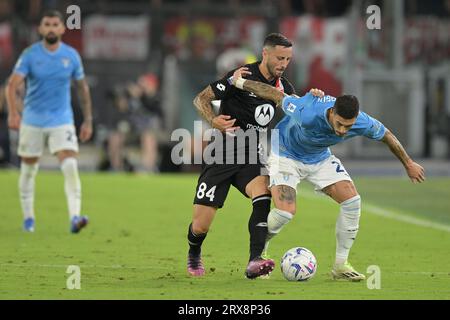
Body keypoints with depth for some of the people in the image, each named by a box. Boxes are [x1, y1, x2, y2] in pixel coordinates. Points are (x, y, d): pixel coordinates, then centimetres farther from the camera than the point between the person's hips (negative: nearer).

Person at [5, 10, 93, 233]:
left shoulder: (71, 56, 0)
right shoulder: (30, 55, -7)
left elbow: (82, 87, 12)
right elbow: (12, 85, -17)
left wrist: (88, 120, 11)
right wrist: (13, 112, -33)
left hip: (62, 121, 0)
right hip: (32, 121, 0)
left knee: (70, 166, -18)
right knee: (29, 169, 10)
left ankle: (74, 217, -25)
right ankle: (28, 218, 26)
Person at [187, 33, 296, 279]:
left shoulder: (283, 87, 4)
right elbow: (201, 99, -8)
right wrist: (213, 121, -28)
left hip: (250, 159, 4)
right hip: (221, 157, -4)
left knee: (263, 195, -31)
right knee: (200, 226, -4)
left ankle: (254, 262, -34)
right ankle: (194, 256, 32)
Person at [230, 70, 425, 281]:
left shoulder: (362, 123, -27)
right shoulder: (307, 113, -41)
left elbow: (386, 135, -6)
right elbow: (275, 95, -26)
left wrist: (409, 164, 8)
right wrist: (240, 82, -13)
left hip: (320, 158, 5)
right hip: (285, 154, -5)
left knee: (352, 201, -11)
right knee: (285, 212, -21)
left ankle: (341, 265, 2)